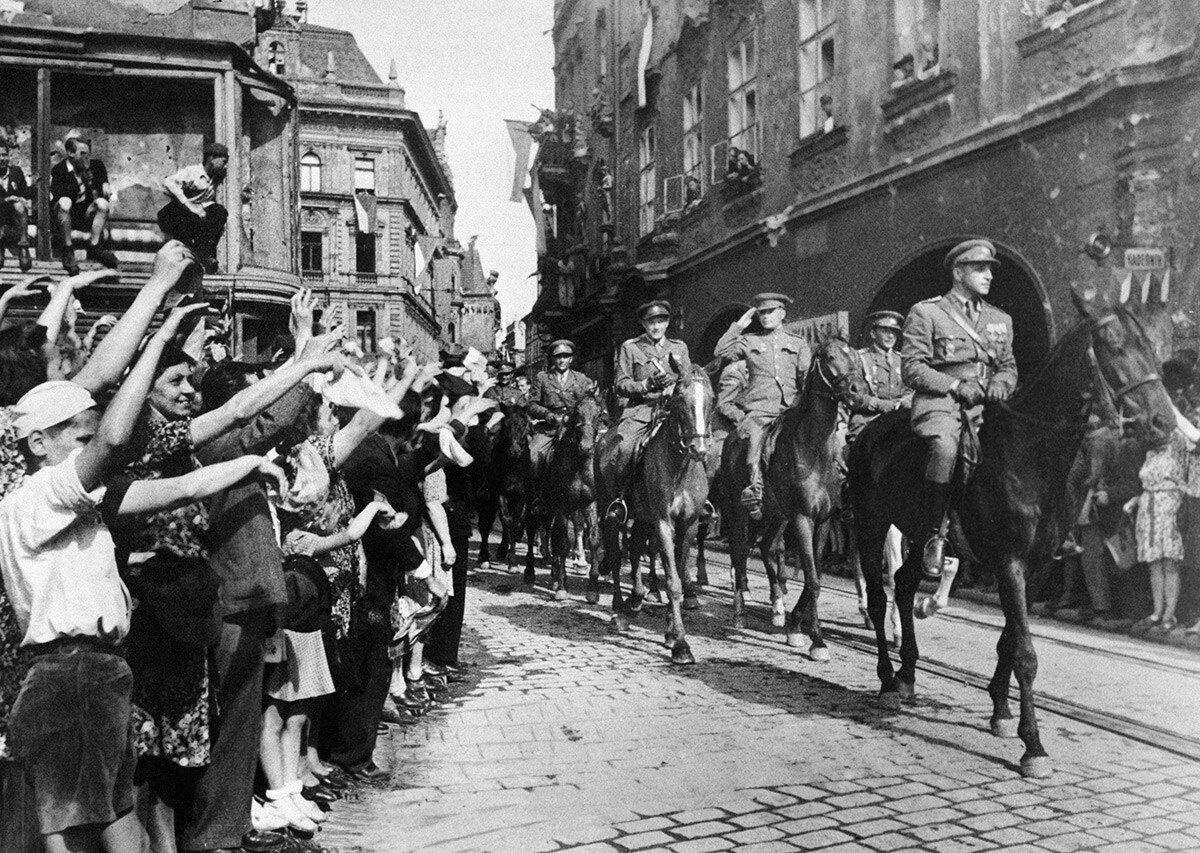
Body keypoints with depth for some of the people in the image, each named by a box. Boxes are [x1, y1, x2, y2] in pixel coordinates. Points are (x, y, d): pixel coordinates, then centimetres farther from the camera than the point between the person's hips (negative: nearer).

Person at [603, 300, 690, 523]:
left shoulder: (679, 347, 20)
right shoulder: (629, 347, 11)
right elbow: (621, 385, 4)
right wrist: (646, 385, -13)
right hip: (639, 409, -2)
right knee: (624, 445, -30)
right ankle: (621, 494, -12)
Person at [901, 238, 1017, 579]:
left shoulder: (1001, 319, 23)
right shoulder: (925, 312, 5)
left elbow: (1009, 366, 26)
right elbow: (911, 368, -3)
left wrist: (1000, 384, 1)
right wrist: (956, 385, -13)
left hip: (986, 407, 6)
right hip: (940, 403, -6)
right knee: (946, 447, -36)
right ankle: (935, 537, -25)